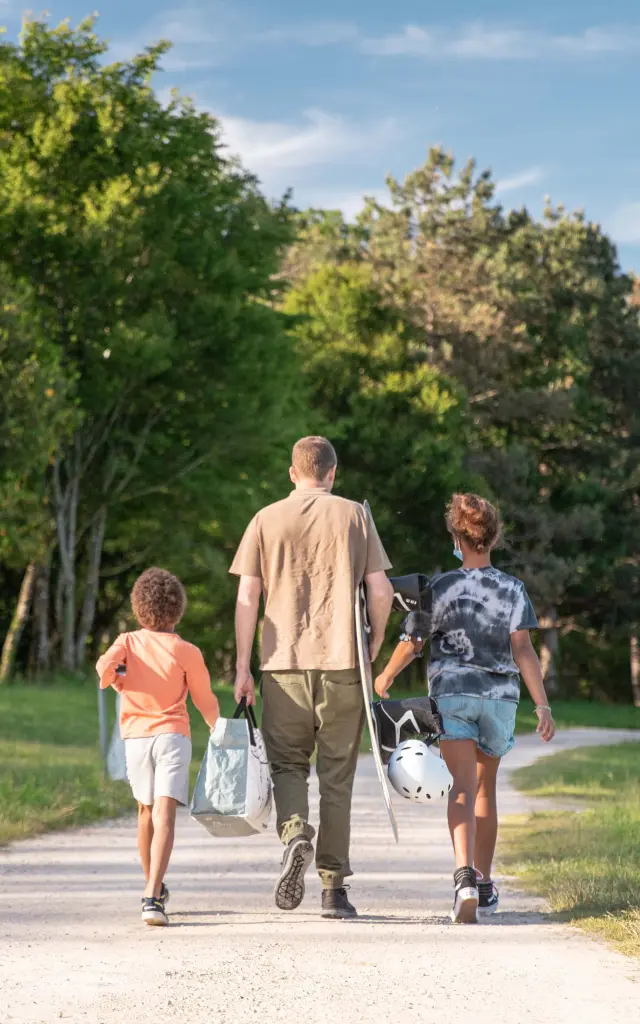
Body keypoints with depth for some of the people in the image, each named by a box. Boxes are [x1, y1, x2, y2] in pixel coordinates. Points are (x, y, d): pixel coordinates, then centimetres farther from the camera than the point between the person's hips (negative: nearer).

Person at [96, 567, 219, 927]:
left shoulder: (128, 641, 3)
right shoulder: (187, 652, 1)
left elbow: (106, 666, -17)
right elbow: (205, 700, 8)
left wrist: (115, 681, 6)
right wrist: (218, 727, 27)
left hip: (136, 735, 3)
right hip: (173, 734, -2)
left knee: (146, 810, 22)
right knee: (165, 813, -13)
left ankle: (154, 886, 36)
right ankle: (153, 896, -29)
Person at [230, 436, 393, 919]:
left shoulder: (266, 520, 6)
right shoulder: (355, 516, 5)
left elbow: (247, 597, 2)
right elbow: (381, 592, 1)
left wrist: (242, 666, 6)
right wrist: (374, 648, 14)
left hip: (284, 662, 0)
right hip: (343, 661, 0)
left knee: (287, 763, 11)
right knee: (337, 774, 6)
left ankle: (295, 834, -19)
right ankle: (334, 886, 7)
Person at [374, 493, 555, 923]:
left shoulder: (440, 588, -2)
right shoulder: (512, 588, -1)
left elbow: (411, 644, 2)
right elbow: (523, 649, -9)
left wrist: (386, 677, 20)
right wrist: (543, 705, -10)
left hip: (452, 693, -2)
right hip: (500, 695, 2)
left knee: (463, 788, -9)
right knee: (485, 790, 17)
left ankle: (465, 875, -33)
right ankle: (485, 886, 25)